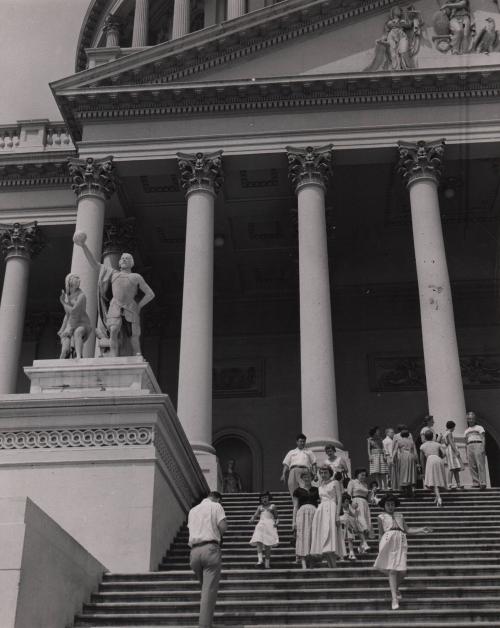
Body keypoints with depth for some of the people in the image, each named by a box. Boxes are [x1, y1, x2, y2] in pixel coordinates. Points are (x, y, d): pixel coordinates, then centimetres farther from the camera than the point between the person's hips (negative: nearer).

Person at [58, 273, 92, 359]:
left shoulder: (81, 296, -10)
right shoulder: (68, 297, 13)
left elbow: (73, 311, -20)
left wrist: (63, 303, -5)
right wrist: (62, 329, 13)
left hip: (82, 325, -6)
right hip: (70, 326, 6)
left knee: (77, 332, -42)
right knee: (65, 350, -16)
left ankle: (79, 357, -52)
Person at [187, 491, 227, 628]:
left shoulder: (192, 510, 23)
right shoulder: (216, 506, 6)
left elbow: (191, 529, 20)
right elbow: (223, 526, -5)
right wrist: (218, 536, 15)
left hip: (194, 551, 5)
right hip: (210, 549, -5)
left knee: (205, 587, 17)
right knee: (209, 590, -7)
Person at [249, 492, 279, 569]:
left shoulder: (272, 506, 15)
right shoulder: (260, 507, 20)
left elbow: (277, 517, 15)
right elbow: (255, 515, 12)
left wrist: (276, 522, -5)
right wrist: (252, 519, -11)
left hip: (270, 525, -1)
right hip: (261, 524, 1)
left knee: (268, 545, -7)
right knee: (259, 542, -21)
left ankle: (267, 563, -1)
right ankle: (260, 560, -30)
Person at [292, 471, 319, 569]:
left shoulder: (316, 490, 15)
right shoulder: (298, 491, 12)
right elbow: (295, 506, 9)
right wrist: (293, 521, 1)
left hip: (314, 513, 2)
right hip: (302, 513, -1)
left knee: (313, 538, -4)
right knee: (302, 537, -10)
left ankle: (311, 564, 2)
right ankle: (303, 564, -13)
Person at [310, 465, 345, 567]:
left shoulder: (335, 483, 5)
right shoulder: (320, 486, 22)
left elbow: (339, 499, -3)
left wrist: (337, 515, -14)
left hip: (331, 509, -6)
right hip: (321, 511, 6)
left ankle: (334, 567, -20)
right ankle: (331, 567, 1)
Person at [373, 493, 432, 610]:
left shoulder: (399, 516, 24)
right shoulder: (381, 517, 14)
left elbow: (407, 530, 16)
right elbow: (380, 534, 11)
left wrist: (421, 530, 5)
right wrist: (380, 550, 5)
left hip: (401, 542, 3)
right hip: (388, 541, -3)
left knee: (402, 571, -4)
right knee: (392, 570, -9)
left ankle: (395, 588, 26)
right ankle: (394, 599, -7)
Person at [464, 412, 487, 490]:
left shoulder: (479, 427, 12)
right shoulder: (466, 431, 25)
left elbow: (483, 438, 0)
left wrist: (483, 447, -15)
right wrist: (466, 454, 14)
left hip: (478, 446, -5)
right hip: (469, 448, 5)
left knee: (480, 465, -14)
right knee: (472, 466, -4)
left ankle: (482, 483, -21)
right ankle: (475, 483, -4)